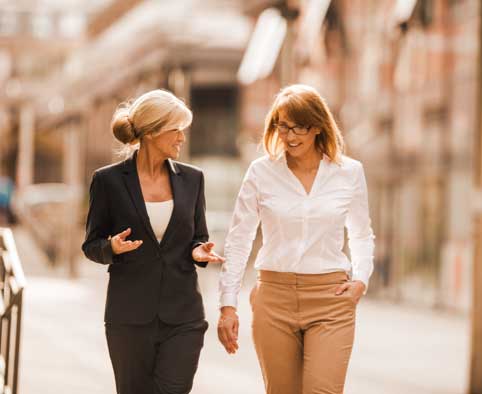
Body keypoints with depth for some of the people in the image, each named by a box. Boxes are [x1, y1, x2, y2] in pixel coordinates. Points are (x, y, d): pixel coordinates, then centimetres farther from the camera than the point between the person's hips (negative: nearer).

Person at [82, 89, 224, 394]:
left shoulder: (191, 179, 7)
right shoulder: (109, 180, -2)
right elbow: (92, 245, 4)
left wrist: (199, 251, -7)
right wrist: (113, 247, -18)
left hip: (182, 315, 2)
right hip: (130, 317, -2)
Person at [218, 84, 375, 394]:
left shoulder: (350, 172, 2)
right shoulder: (261, 172, 0)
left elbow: (362, 235, 17)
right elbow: (238, 240, 4)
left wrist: (361, 280, 0)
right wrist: (228, 305, 0)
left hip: (331, 299, 0)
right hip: (275, 296, 1)